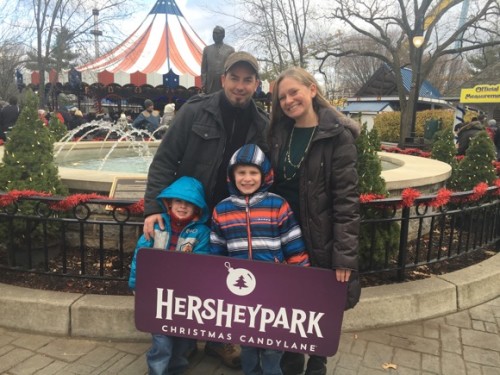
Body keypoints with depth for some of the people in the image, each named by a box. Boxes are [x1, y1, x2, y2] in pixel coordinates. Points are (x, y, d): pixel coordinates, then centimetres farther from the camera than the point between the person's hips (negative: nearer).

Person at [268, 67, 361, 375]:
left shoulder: (337, 135, -11)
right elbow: (271, 184, 10)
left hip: (321, 238, -4)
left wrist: (345, 254, -18)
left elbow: (347, 199, -15)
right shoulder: (279, 132, 4)